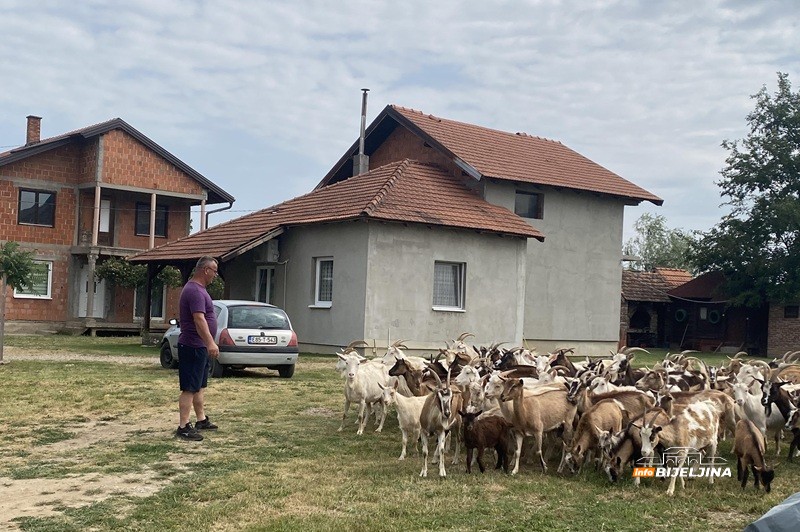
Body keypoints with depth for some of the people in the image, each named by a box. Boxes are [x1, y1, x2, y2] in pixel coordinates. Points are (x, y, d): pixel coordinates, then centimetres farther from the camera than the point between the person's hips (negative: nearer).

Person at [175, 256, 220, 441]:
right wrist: (210, 343, -37)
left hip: (199, 347, 11)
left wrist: (208, 344, 26)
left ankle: (201, 420, 28)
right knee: (190, 388, -8)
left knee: (200, 386, 18)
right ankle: (183, 427, -6)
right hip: (192, 347, -11)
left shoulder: (198, 288, 14)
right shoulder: (195, 291, -19)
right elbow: (199, 320, -30)